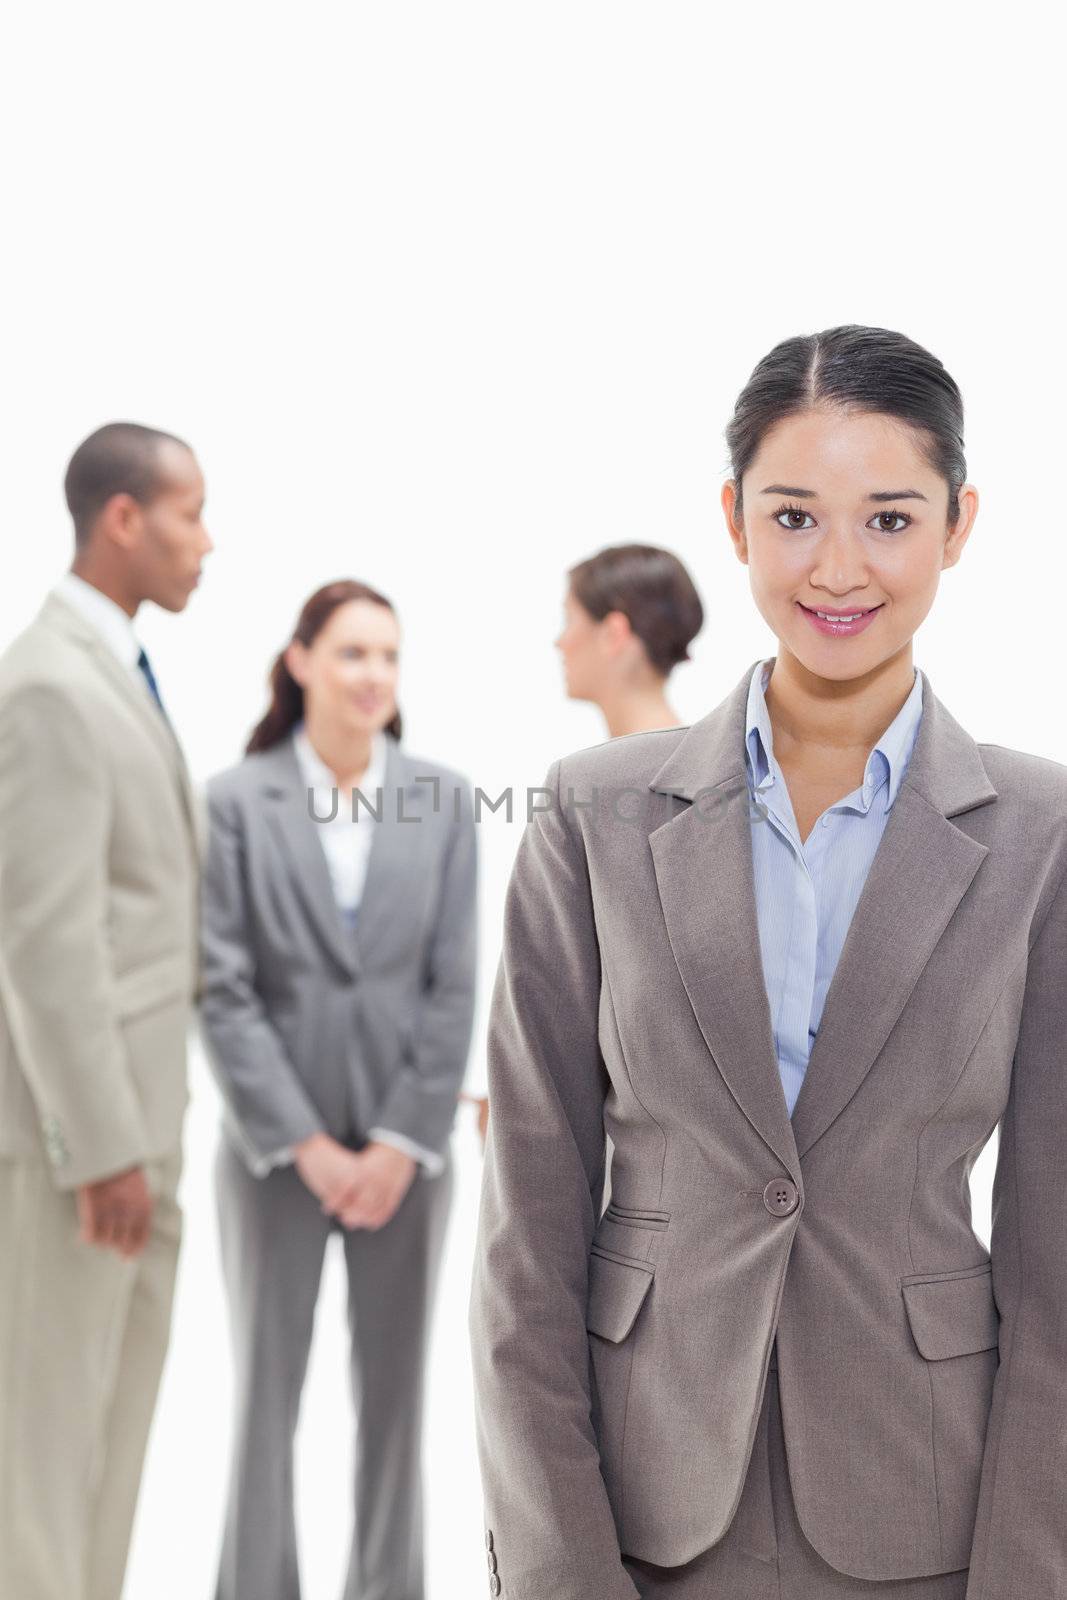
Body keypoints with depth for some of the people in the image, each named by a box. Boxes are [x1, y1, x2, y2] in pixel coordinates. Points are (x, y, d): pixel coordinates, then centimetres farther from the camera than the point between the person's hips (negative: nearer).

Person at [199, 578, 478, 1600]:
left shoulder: (443, 797, 2)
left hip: (405, 1143, 2)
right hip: (275, 1145, -2)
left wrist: (403, 1141, -6)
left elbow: (454, 984, 0)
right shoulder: (236, 800, -4)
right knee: (265, 1390, 7)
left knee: (395, 1390, 10)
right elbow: (223, 989, -7)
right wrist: (305, 1144, -10)